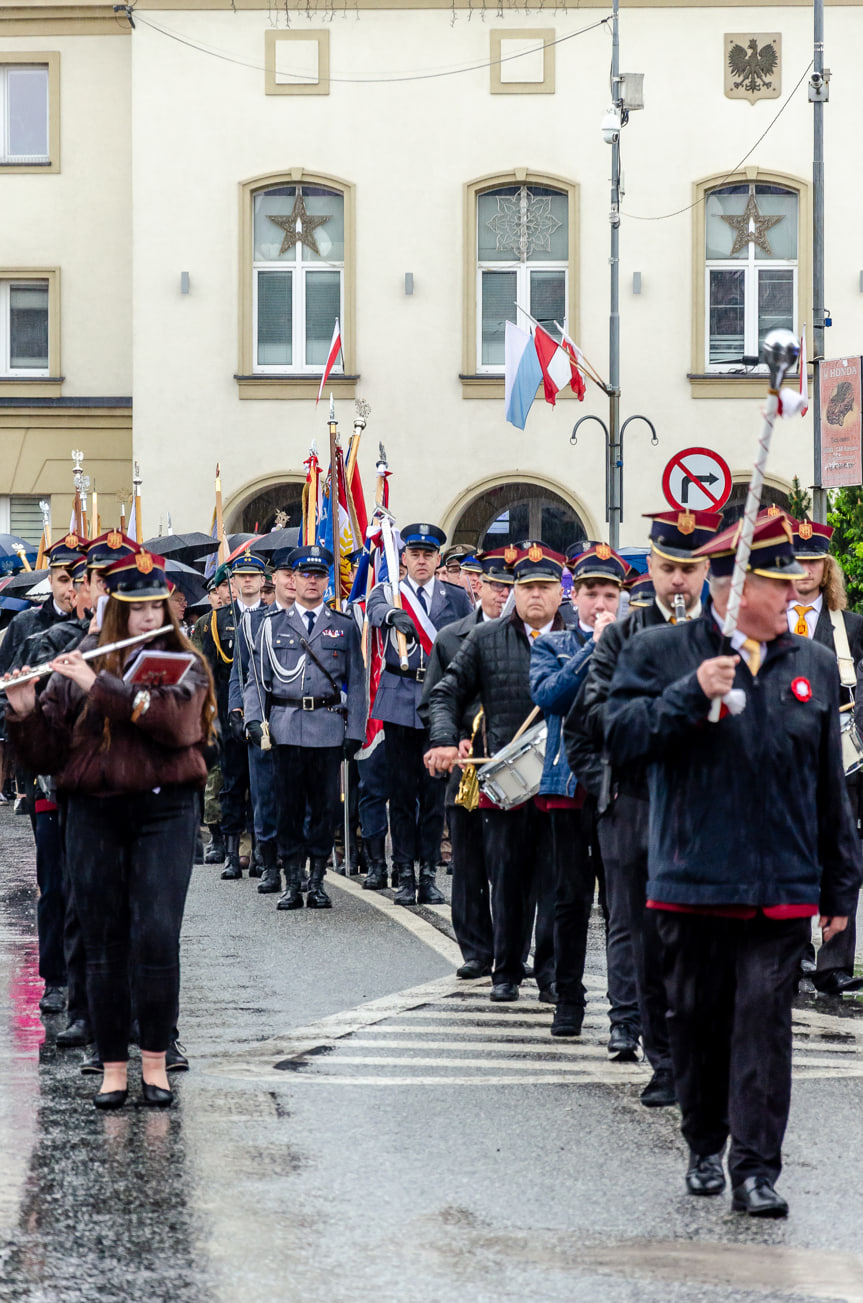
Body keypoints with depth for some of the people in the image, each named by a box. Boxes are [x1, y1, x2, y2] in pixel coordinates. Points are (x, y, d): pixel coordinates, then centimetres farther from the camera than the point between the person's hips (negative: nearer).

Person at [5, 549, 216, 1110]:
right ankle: (113, 1067, 10)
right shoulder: (77, 667, 8)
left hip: (165, 811, -2)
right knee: (104, 943, 3)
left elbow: (178, 721, -18)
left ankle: (155, 1061, 3)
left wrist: (102, 686, -21)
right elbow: (48, 752, 6)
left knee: (157, 938, -9)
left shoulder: (183, 663, 4)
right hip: (94, 815, 2)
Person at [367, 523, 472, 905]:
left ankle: (428, 875, 6)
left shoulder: (457, 598, 10)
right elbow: (375, 611, -17)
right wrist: (393, 615, -41)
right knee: (402, 791, 1)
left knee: (435, 791, 1)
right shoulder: (388, 593, 7)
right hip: (400, 700, -1)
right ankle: (405, 876, 4)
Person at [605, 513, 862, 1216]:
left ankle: (757, 1168, -1)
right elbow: (623, 737, -7)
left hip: (783, 887, 1)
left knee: (765, 1022, -4)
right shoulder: (660, 652, 2)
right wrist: (691, 694, -19)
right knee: (698, 1020, 8)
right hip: (692, 882, -1)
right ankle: (705, 1149, 26)